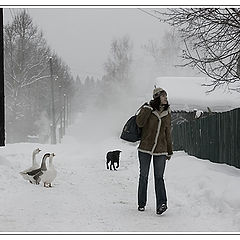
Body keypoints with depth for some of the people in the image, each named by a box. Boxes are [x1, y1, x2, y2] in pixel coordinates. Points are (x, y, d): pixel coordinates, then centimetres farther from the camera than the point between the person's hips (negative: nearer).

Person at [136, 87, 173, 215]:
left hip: (160, 150, 2)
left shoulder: (167, 113, 10)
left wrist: (169, 151, 18)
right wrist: (148, 107, -20)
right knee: (144, 176, 6)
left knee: (159, 177, -7)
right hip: (145, 149, -2)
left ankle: (161, 204, -15)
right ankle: (141, 204, 18)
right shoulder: (148, 109, -3)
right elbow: (139, 122, -21)